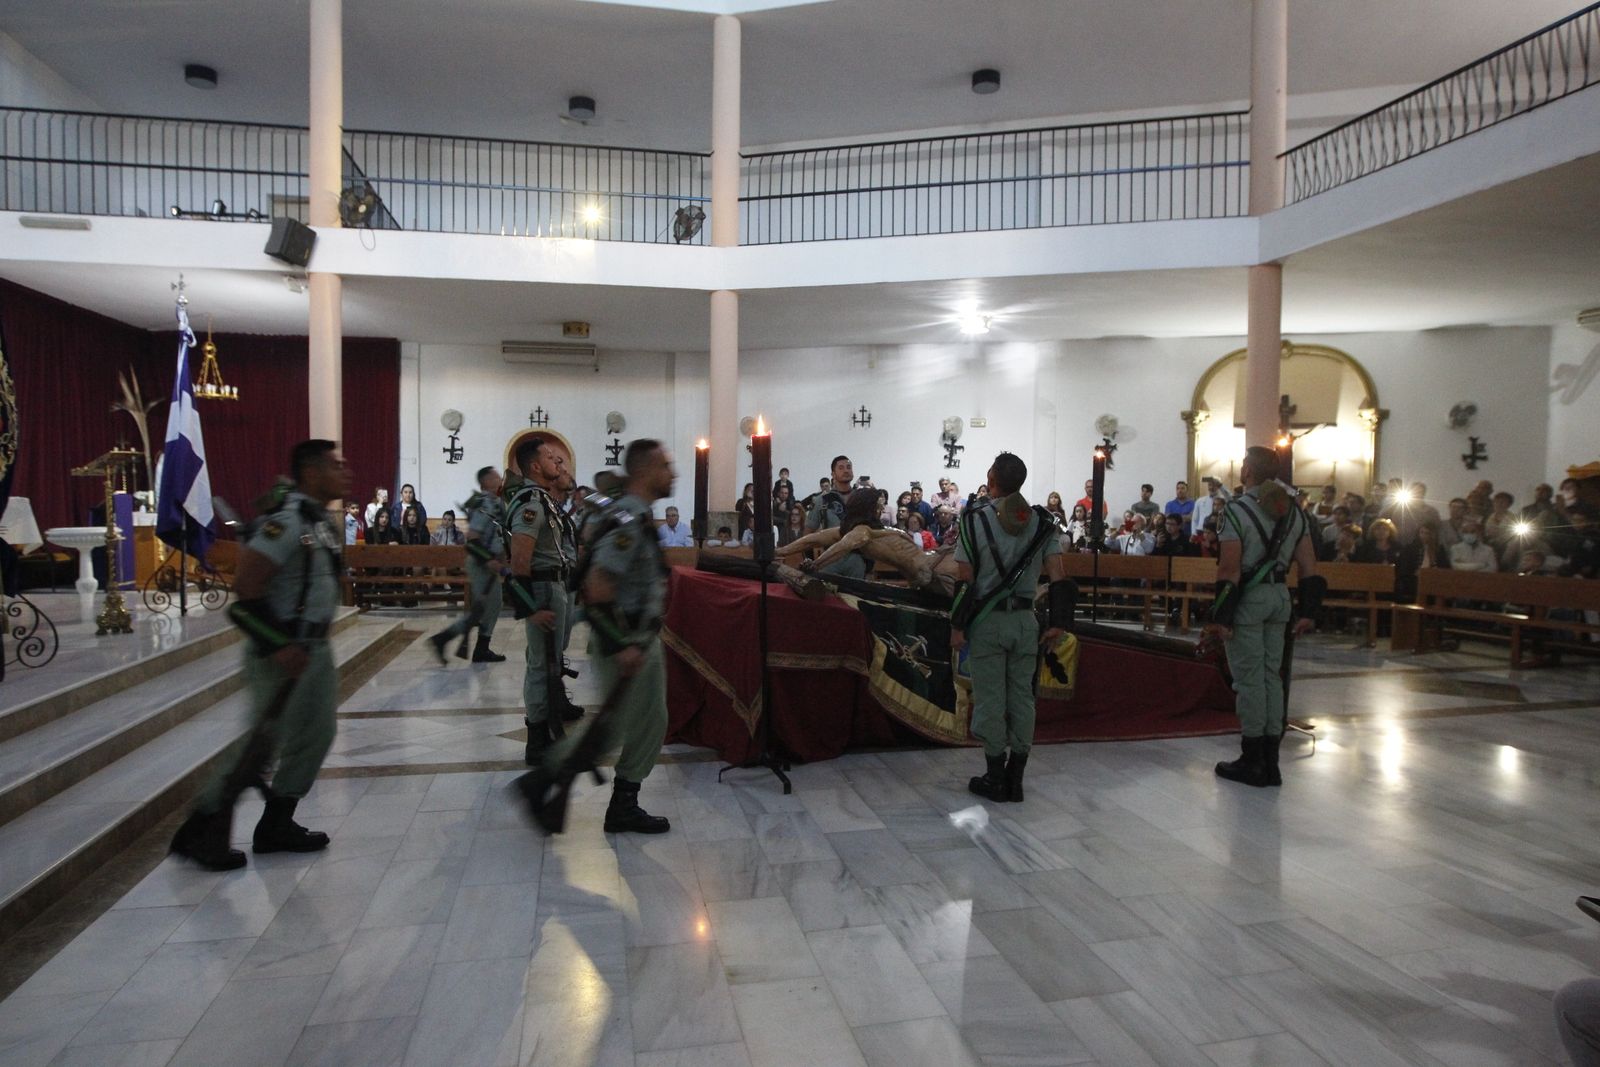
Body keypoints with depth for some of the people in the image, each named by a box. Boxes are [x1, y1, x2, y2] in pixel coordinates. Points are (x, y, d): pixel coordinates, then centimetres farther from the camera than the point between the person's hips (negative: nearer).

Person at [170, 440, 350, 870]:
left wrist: (313, 641, 19)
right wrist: (279, 646, -24)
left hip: (314, 648, 10)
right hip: (282, 651, -10)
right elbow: (246, 585, -24)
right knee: (263, 744, -2)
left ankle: (276, 825, 25)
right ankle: (202, 831, 14)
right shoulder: (287, 520, -19)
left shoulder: (319, 519, 11)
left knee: (315, 736, 13)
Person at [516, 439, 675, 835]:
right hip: (625, 644, -10)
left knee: (649, 724, 13)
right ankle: (543, 783, 18)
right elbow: (597, 588, -26)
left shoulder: (639, 517, 10)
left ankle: (624, 806, 23)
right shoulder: (627, 520, -21)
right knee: (610, 729, 1)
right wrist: (622, 646, -24)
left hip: (642, 640, 10)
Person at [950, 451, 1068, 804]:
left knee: (990, 699, 4)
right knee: (1022, 697, 9)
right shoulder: (1041, 522, 3)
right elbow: (1058, 576, -2)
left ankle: (995, 779, 12)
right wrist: (1058, 622, 2)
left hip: (987, 621, -3)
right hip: (1025, 621, 4)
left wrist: (957, 626, -6)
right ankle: (1015, 780, 16)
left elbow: (964, 581, -10)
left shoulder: (975, 520, -8)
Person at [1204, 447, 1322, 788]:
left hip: (1248, 598, -7)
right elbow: (1309, 568, 9)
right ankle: (1270, 762, 18)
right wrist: (1308, 611, 14)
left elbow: (1229, 570, -17)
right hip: (1280, 596, 7)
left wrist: (1220, 616, -14)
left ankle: (1252, 761, 6)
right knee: (1272, 675, 12)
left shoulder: (1237, 510, -13)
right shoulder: (1294, 511, 10)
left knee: (1249, 677, -1)